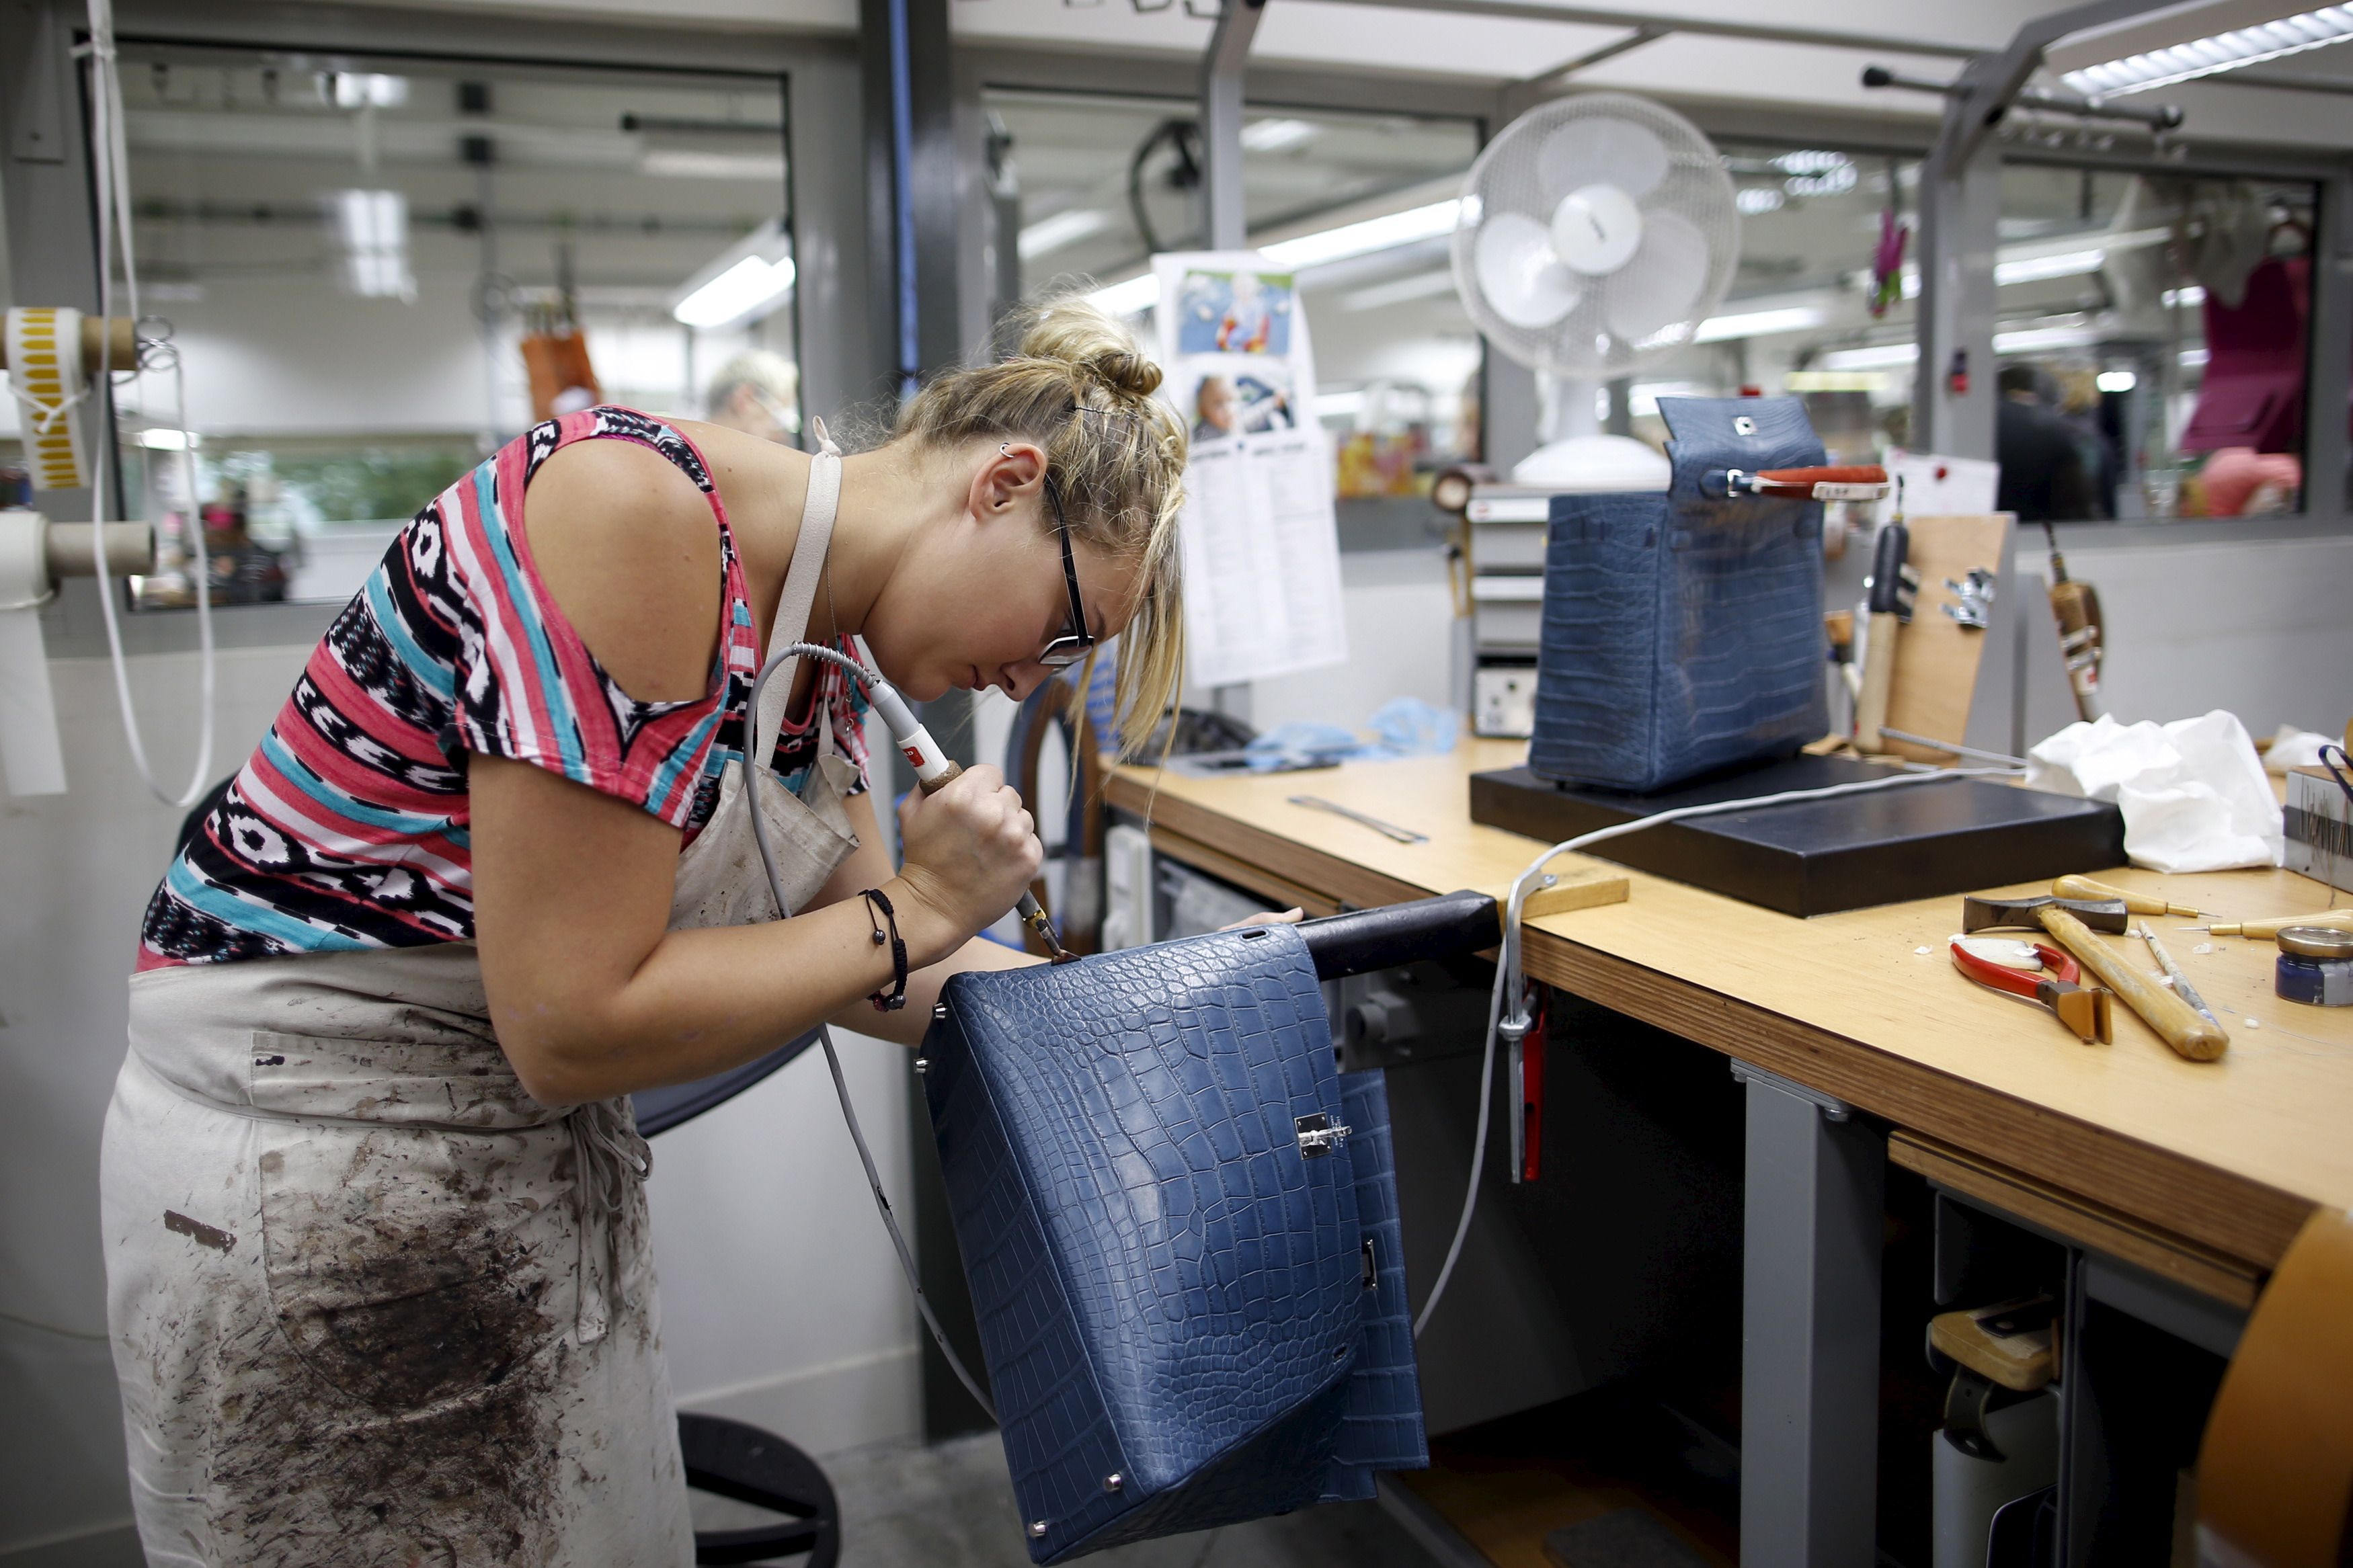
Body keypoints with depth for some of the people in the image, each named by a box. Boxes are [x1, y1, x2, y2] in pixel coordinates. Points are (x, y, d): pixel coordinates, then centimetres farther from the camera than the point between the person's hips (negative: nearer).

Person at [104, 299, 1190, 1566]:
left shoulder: (822, 648, 1)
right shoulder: (629, 503, -25)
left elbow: (857, 965, 8)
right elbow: (574, 1023, -26)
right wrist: (912, 912, -16)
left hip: (550, 1153, 8)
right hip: (308, 1171, -8)